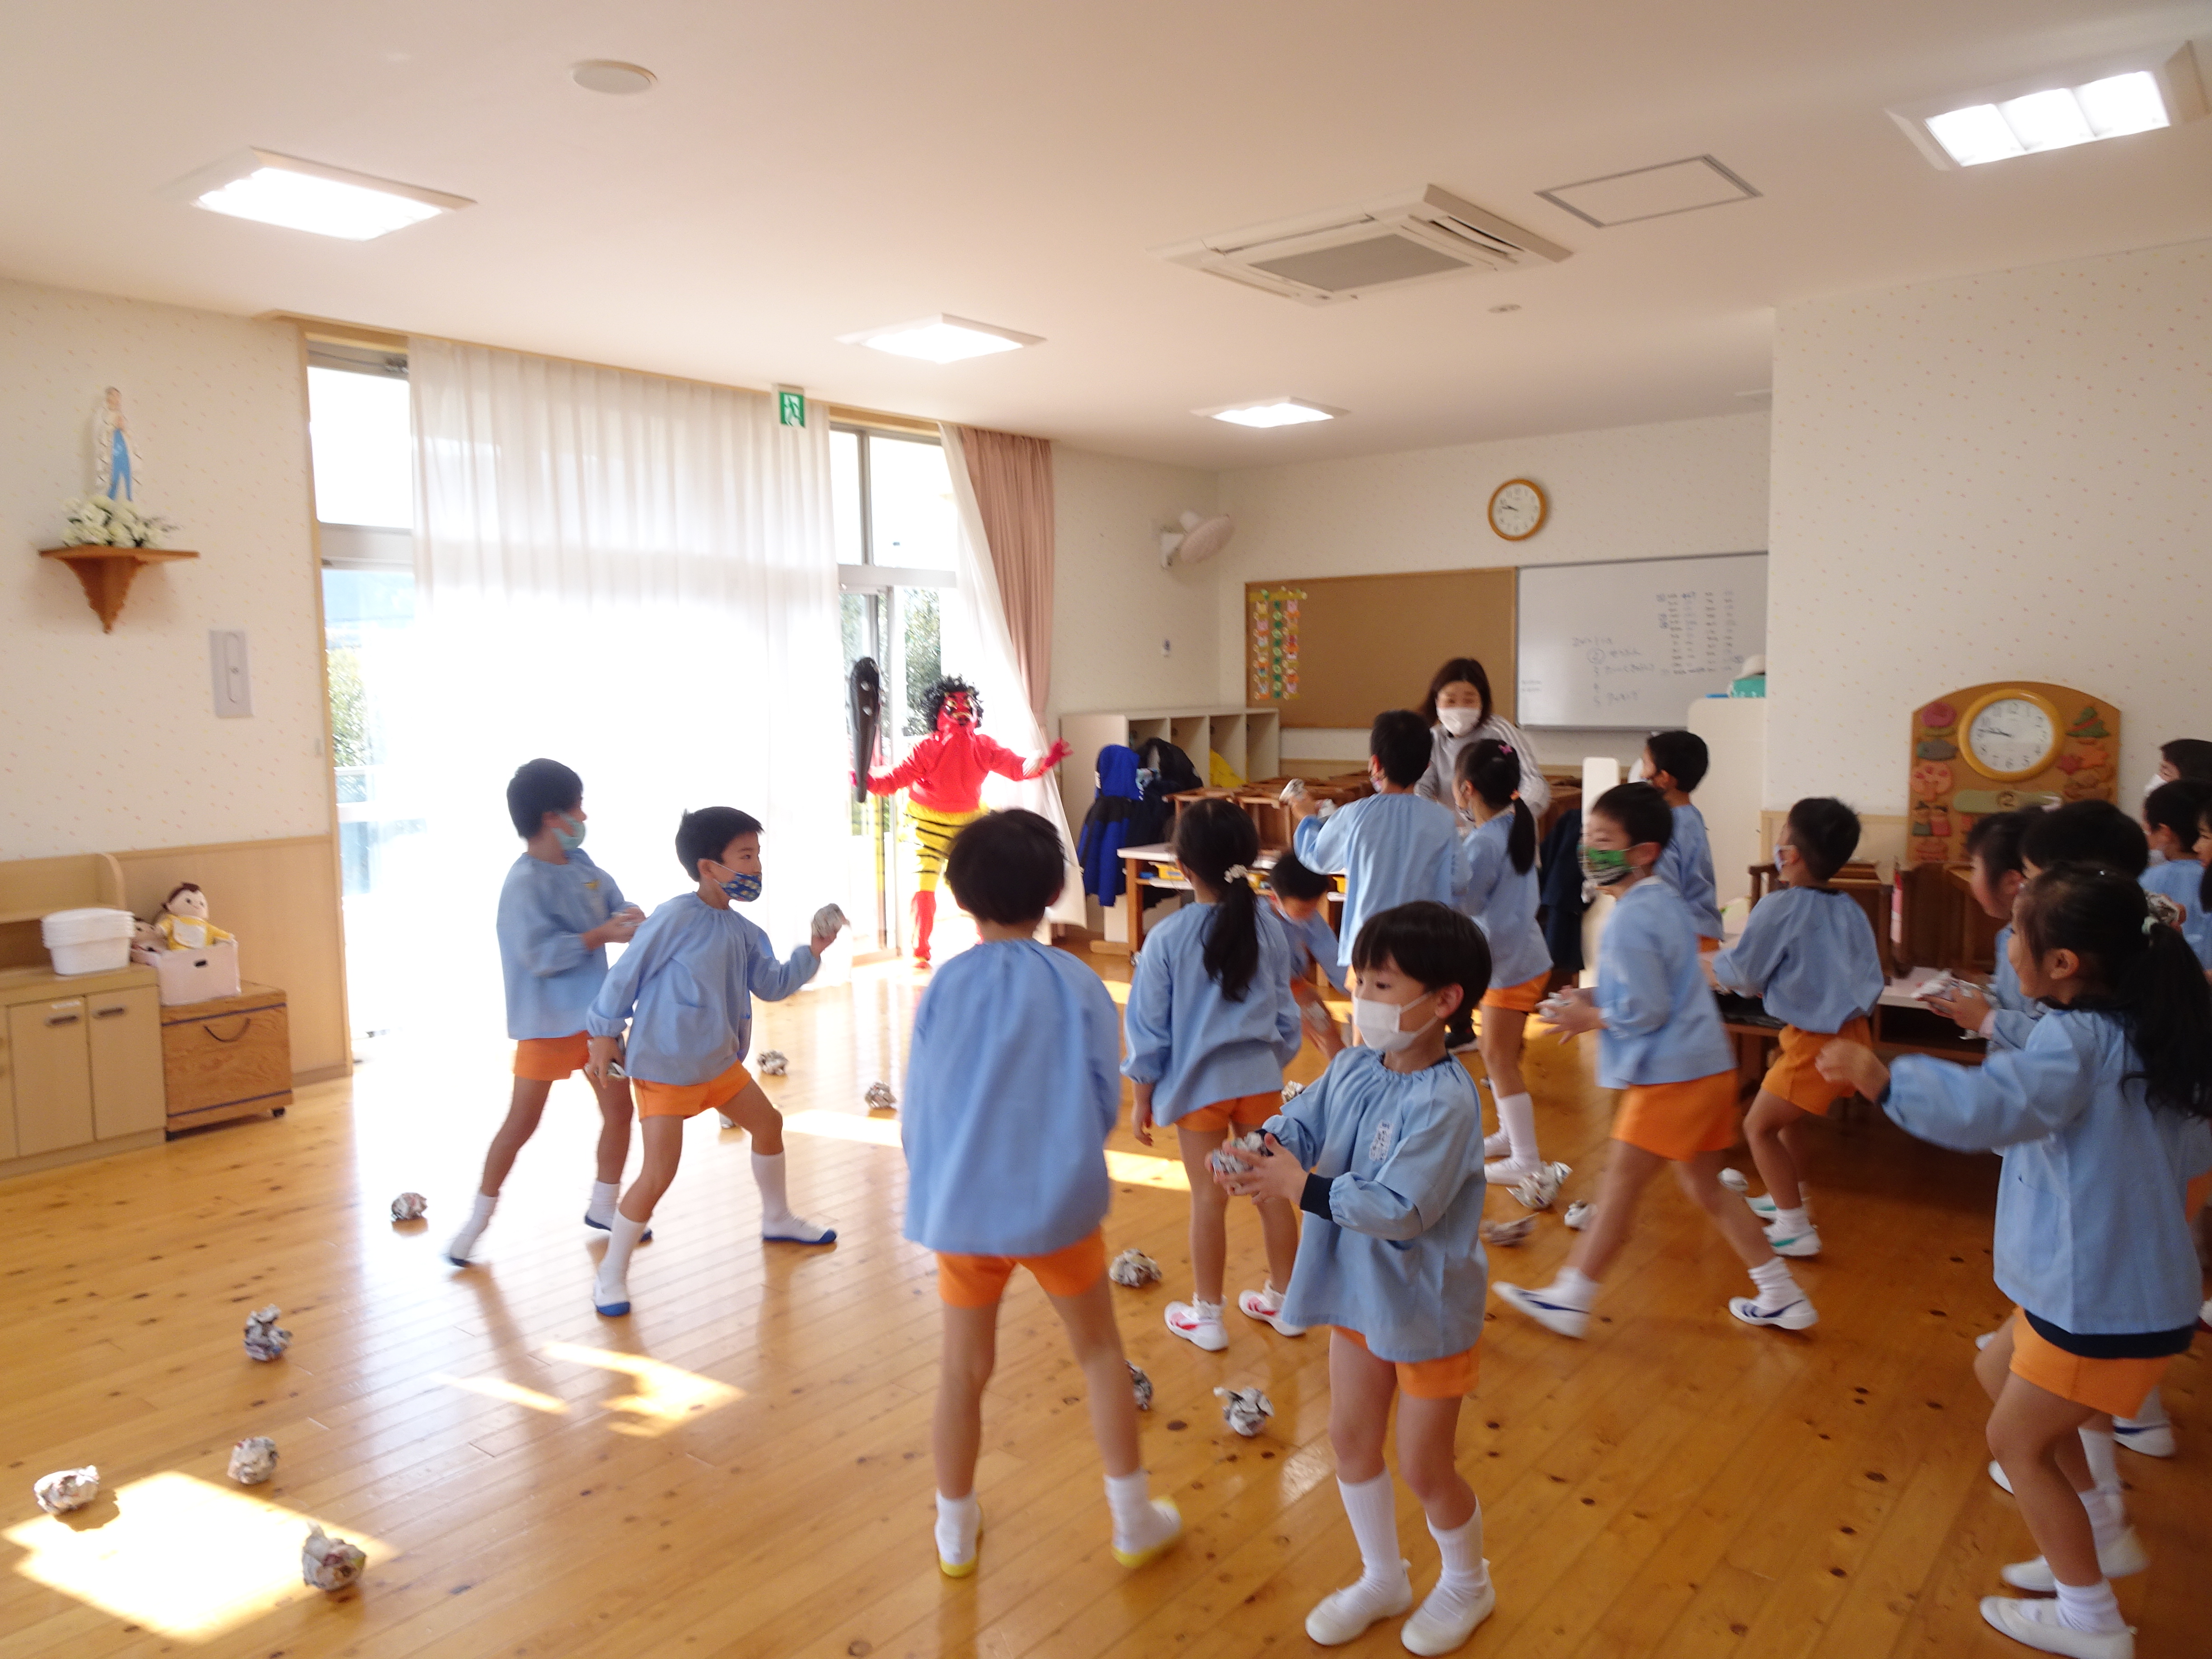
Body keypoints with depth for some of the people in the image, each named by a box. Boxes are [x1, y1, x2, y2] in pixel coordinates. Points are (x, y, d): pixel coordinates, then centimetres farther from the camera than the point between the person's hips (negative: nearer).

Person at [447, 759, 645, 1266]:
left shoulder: (581, 864, 3)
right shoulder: (525, 883, -20)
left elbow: (615, 905, 6)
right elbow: (540, 954, -26)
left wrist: (631, 918, -17)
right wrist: (603, 935, -26)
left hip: (595, 1012, 7)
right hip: (547, 1021, -7)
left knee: (619, 1111, 11)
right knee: (522, 1124, 2)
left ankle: (602, 1207, 29)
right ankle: (479, 1218, 21)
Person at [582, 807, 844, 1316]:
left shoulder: (742, 931, 2)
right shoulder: (674, 919, -22)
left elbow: (771, 985, 5)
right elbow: (626, 974, -14)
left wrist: (812, 953, -8)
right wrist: (604, 1033, -6)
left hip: (718, 1060, 9)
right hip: (663, 1067, -8)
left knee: (768, 1123, 20)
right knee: (659, 1174, -11)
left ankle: (777, 1220, 44)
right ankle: (611, 1274, 9)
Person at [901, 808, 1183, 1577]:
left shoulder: (946, 986, -9)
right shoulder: (1077, 983, -10)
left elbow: (918, 1109, -2)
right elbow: (1105, 1104, -4)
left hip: (962, 1205, 1)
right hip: (1057, 1204, -1)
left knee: (964, 1369, 17)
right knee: (1101, 1353, 19)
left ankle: (955, 1533, 33)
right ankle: (1133, 1520, 29)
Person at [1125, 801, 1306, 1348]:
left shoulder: (1168, 939, -15)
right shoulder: (1269, 927, -5)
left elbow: (1150, 1028, -8)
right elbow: (1285, 1014, 5)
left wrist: (1142, 1097, 3)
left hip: (1197, 1083, -3)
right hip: (1260, 1076, 3)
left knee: (1209, 1199, 8)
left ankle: (1206, 1315, 22)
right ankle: (1282, 1302, 30)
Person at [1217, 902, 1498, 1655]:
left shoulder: (1445, 1102, -28)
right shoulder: (1351, 1069, -5)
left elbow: (1401, 1208, -32)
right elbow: (1300, 1122, -7)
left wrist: (1299, 1185, -30)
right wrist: (1259, 1153, -29)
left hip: (1427, 1311, -7)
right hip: (1358, 1295, 7)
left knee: (1424, 1467, 10)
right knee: (1351, 1439, 19)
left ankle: (1467, 1584, 41)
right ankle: (1382, 1579, 43)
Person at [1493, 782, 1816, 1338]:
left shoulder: (1629, 922, -19)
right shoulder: (1664, 901, 11)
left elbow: (1645, 1010, -21)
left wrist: (1589, 1017, -6)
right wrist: (1593, 1005, 11)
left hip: (1672, 1077, -10)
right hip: (1708, 1065, 10)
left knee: (1619, 1186, -1)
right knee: (1706, 1189, 20)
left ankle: (1568, 1300, 9)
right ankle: (1783, 1298, 29)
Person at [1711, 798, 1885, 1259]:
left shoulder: (1779, 908, -18)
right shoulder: (1849, 909, 4)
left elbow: (1744, 975, -9)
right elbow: (1870, 974, 12)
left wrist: (1710, 962, 10)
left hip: (1816, 1042, -8)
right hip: (1851, 1031, 9)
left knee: (1759, 1127, 3)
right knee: (1788, 1115, 26)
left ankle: (1796, 1230, 6)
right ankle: (1790, 1200, 42)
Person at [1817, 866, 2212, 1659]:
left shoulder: (2077, 1041, -25)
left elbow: (1996, 1103, -46)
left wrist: (1887, 1080, -51)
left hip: (2102, 1304, -9)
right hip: (2145, 1281, 9)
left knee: (2020, 1441, 9)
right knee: (2000, 1369, 27)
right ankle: (2104, 1533, 36)